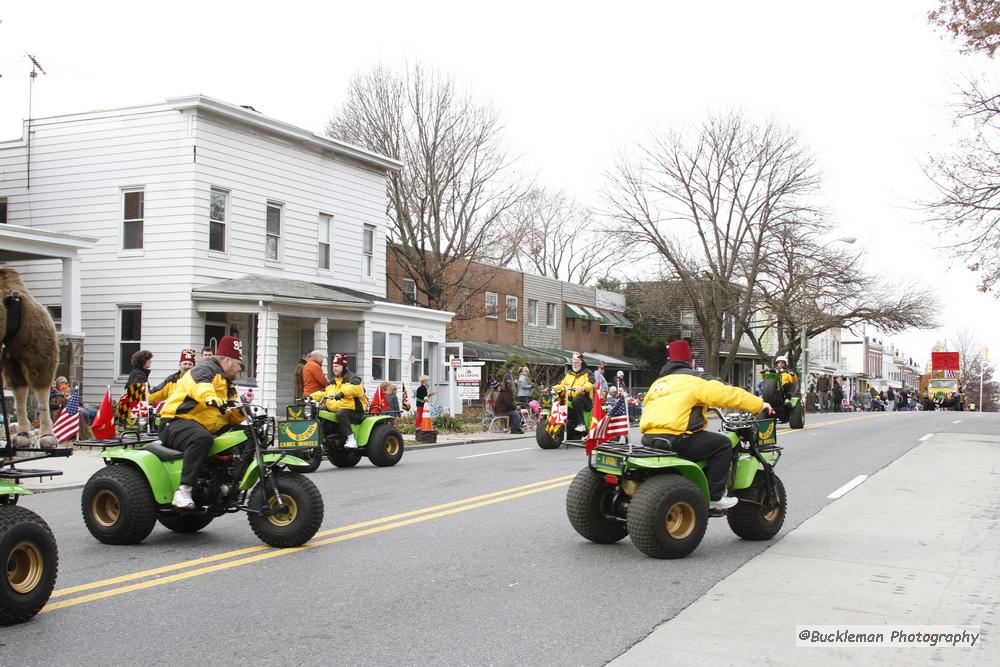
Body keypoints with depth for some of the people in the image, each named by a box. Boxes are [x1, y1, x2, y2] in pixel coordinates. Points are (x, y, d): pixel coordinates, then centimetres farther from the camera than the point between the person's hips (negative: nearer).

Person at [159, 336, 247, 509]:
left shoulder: (228, 383, 25)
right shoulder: (205, 370, -6)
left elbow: (231, 416, 18)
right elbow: (200, 386, -32)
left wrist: (241, 411, -4)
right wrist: (212, 399, -53)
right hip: (177, 422, -9)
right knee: (202, 438, -40)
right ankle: (183, 490, -40)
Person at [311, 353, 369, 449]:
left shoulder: (352, 378, -2)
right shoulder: (333, 381, 23)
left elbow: (355, 387, -25)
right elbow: (323, 393, 18)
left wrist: (342, 393, -42)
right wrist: (311, 397, 1)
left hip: (354, 411, -7)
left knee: (341, 414, -37)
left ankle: (350, 439, -37)